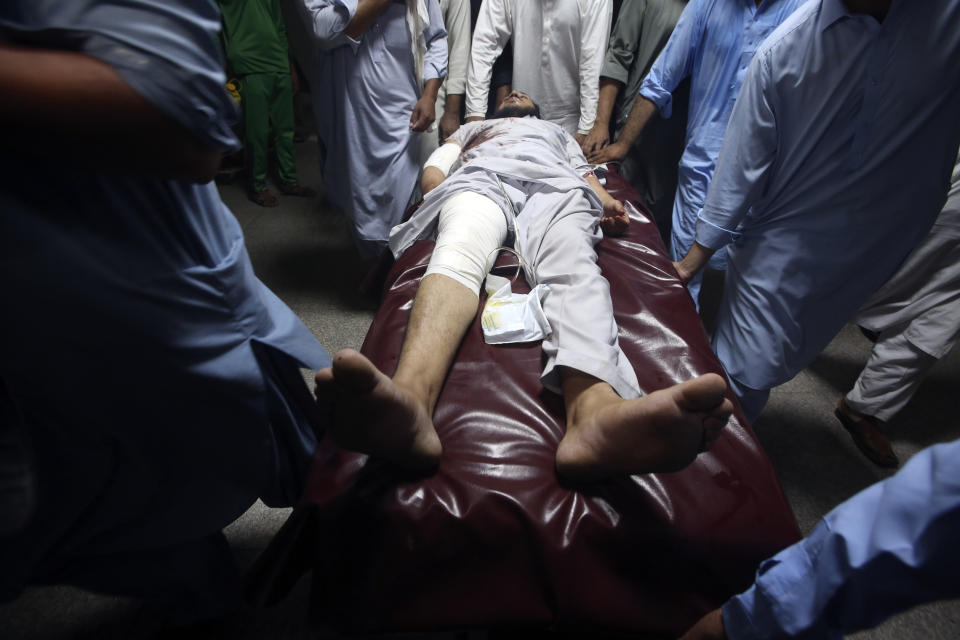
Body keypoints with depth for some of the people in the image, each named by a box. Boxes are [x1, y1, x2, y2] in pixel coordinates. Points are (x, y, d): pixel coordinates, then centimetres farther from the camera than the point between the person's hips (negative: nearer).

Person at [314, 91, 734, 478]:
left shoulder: (558, 131, 48)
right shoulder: (471, 129, 46)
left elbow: (584, 173, 30)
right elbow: (433, 171, 29)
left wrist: (605, 200, 5)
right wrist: (440, 190, 2)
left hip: (555, 187, 1)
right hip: (481, 180, 0)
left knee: (574, 269, -37)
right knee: (457, 255, -39)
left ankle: (594, 414, -68)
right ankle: (409, 399, -68)